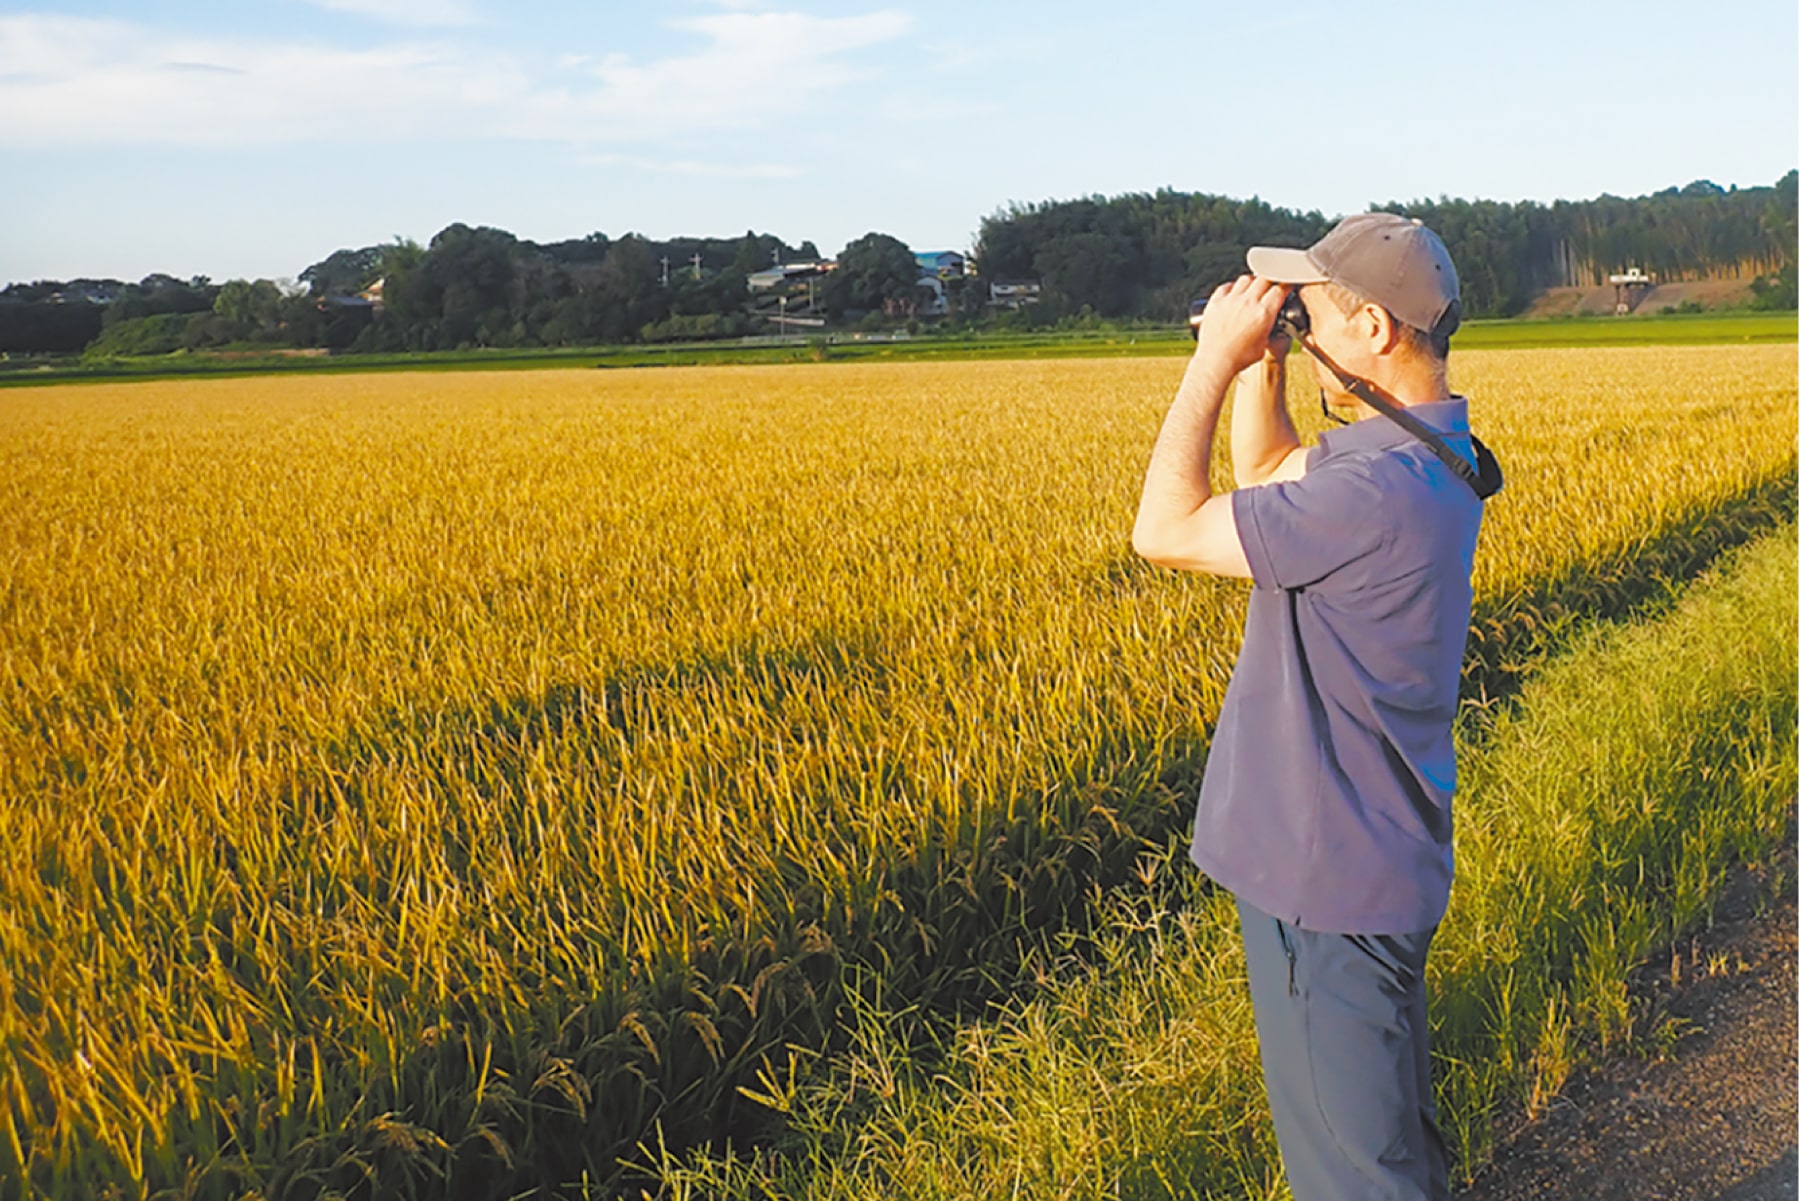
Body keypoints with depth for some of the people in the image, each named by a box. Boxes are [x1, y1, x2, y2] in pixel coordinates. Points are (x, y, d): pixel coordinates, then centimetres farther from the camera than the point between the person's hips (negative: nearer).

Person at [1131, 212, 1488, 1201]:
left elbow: (1164, 533, -23)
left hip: (1332, 880, -10)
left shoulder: (1381, 487, -29)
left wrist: (1215, 356, -16)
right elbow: (1267, 476, 21)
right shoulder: (1413, 448, 4)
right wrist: (1261, 360, 6)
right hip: (1363, 861, 10)